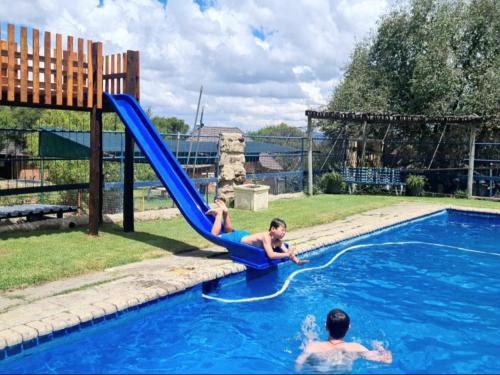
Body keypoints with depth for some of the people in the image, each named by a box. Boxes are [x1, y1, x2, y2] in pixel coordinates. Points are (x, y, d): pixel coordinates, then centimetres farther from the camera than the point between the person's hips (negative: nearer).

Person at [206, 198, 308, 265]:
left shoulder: (278, 242, -15)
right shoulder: (266, 237, -38)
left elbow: (287, 251, -15)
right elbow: (271, 255, -48)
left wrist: (297, 261, -31)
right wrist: (287, 254, -48)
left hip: (245, 236, 7)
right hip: (238, 239, -7)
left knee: (230, 231, 33)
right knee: (215, 235, 4)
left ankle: (225, 212, 33)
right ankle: (220, 213, 14)